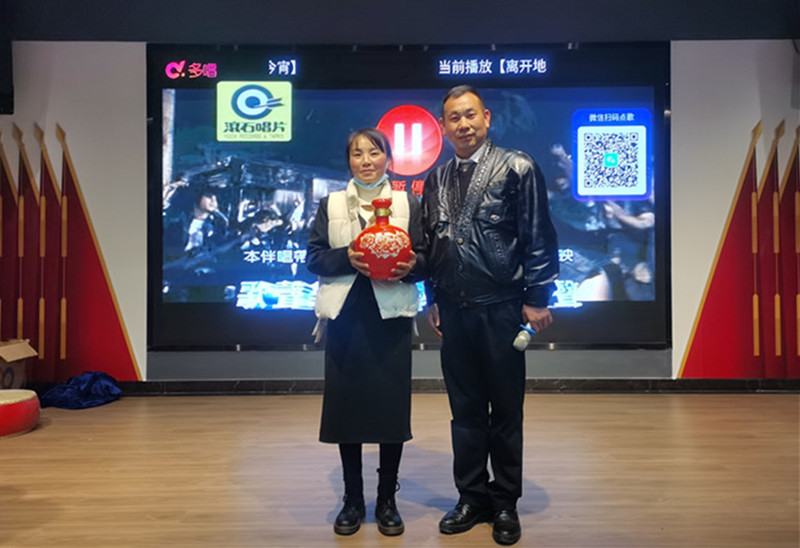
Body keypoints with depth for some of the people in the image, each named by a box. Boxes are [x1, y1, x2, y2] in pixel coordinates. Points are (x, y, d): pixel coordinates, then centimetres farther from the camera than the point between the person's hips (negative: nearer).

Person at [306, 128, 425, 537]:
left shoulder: (408, 204, 8)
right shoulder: (330, 204, 9)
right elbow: (314, 258, 3)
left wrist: (409, 267, -17)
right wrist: (347, 258, -15)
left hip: (391, 316, 0)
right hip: (345, 317, 1)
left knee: (392, 406, 3)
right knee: (346, 405, 5)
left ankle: (387, 499, 22)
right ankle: (352, 500, 22)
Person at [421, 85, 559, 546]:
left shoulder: (517, 168, -3)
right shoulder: (436, 180, 12)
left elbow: (538, 237, -6)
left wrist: (537, 299, -9)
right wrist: (433, 300, 13)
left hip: (500, 309, -4)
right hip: (453, 311, 5)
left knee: (506, 410, 8)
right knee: (465, 410, 13)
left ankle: (506, 504, 26)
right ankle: (472, 498, 29)